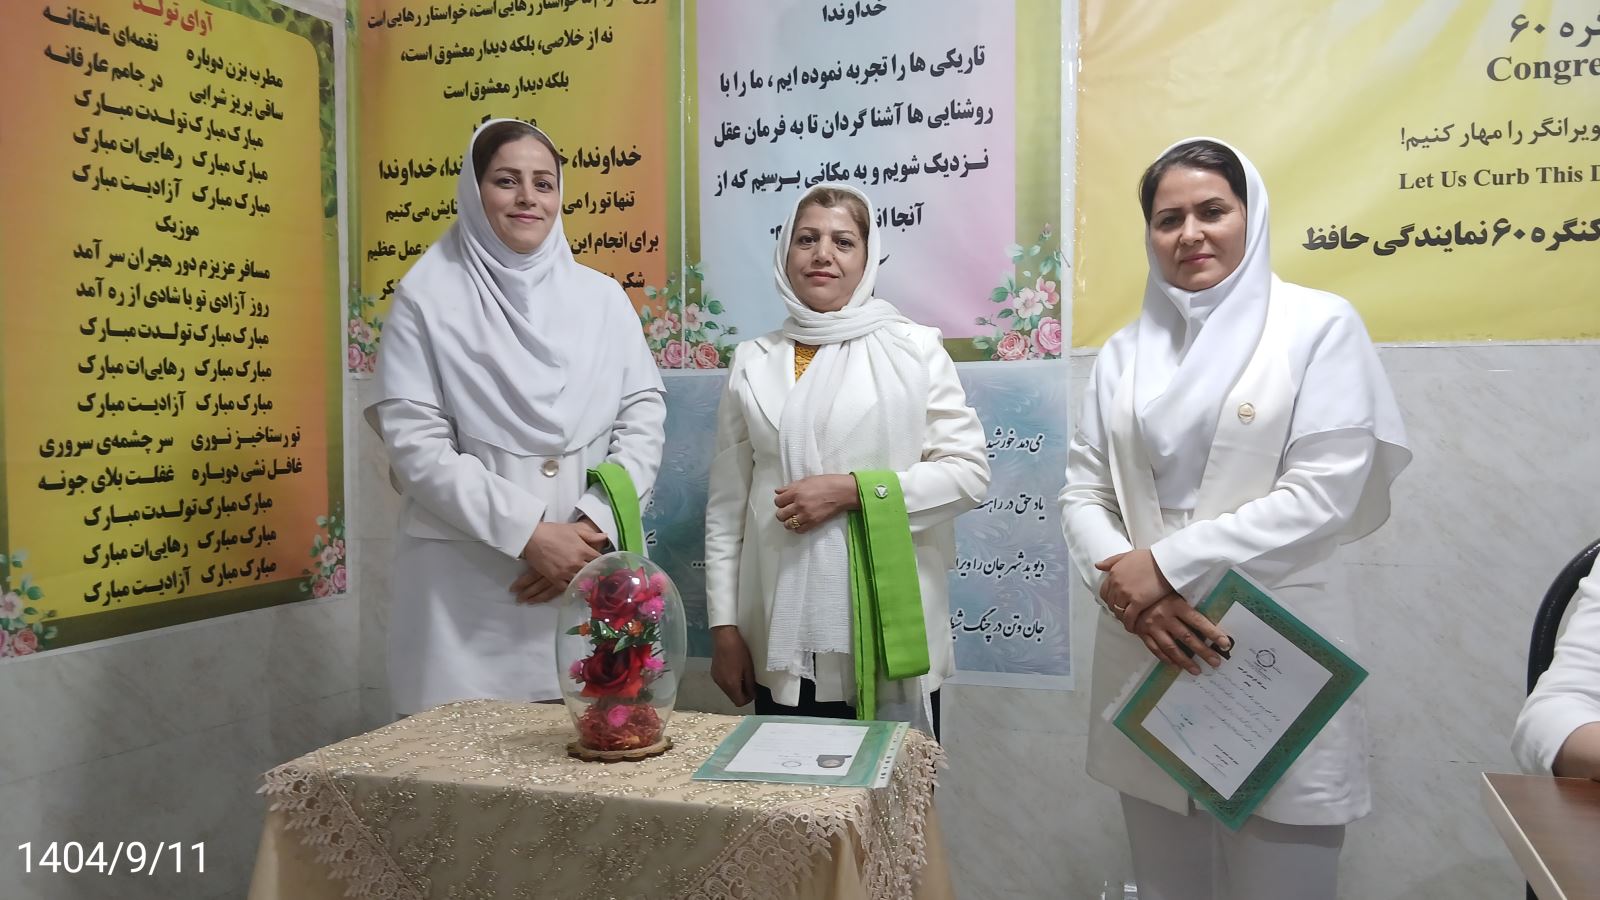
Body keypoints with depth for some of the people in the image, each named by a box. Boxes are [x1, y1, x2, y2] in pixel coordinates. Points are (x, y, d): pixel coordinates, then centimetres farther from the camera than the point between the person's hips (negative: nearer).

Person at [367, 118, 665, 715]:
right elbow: (416, 444, -7)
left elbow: (644, 419, 4)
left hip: (587, 575, 3)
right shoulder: (427, 298, 1)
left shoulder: (602, 297, 9)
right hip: (465, 586, -2)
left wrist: (594, 526, -10)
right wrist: (529, 533, -14)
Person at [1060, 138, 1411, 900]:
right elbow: (1083, 490, 6)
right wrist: (1124, 585, -12)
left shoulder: (1318, 325, -2)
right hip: (1146, 652, 4)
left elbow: (1323, 494, -11)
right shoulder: (1127, 349, 11)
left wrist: (1167, 564, -14)